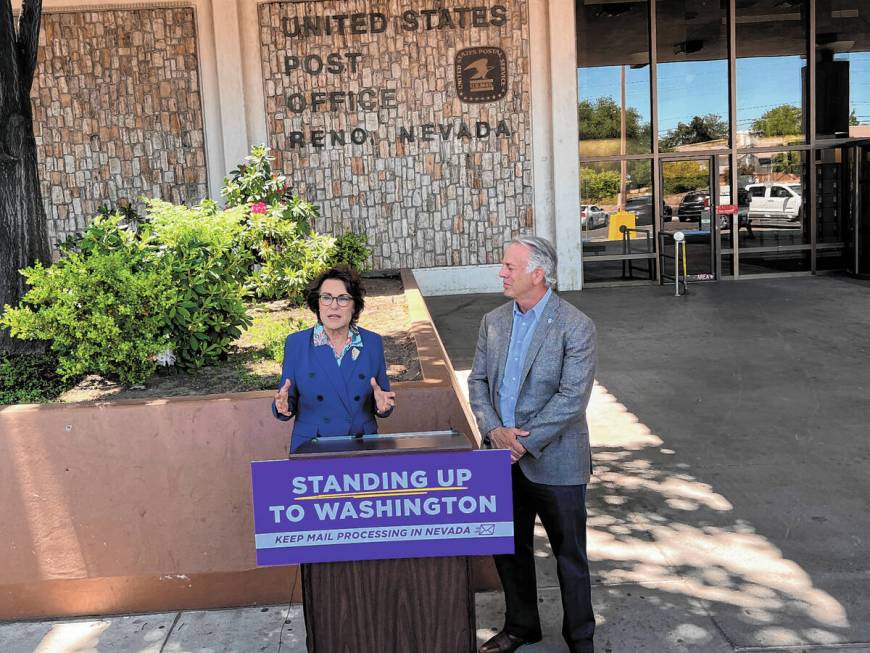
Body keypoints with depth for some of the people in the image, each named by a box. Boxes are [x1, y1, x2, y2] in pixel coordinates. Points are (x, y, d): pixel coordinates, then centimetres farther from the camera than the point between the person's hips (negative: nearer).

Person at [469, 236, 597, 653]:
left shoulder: (575, 327, -12)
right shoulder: (493, 321, 6)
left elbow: (571, 399, -18)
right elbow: (478, 381, 6)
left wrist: (523, 442, -18)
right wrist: (495, 431, -10)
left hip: (554, 462, -5)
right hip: (503, 460, 6)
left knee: (570, 555, 9)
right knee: (508, 548, 18)